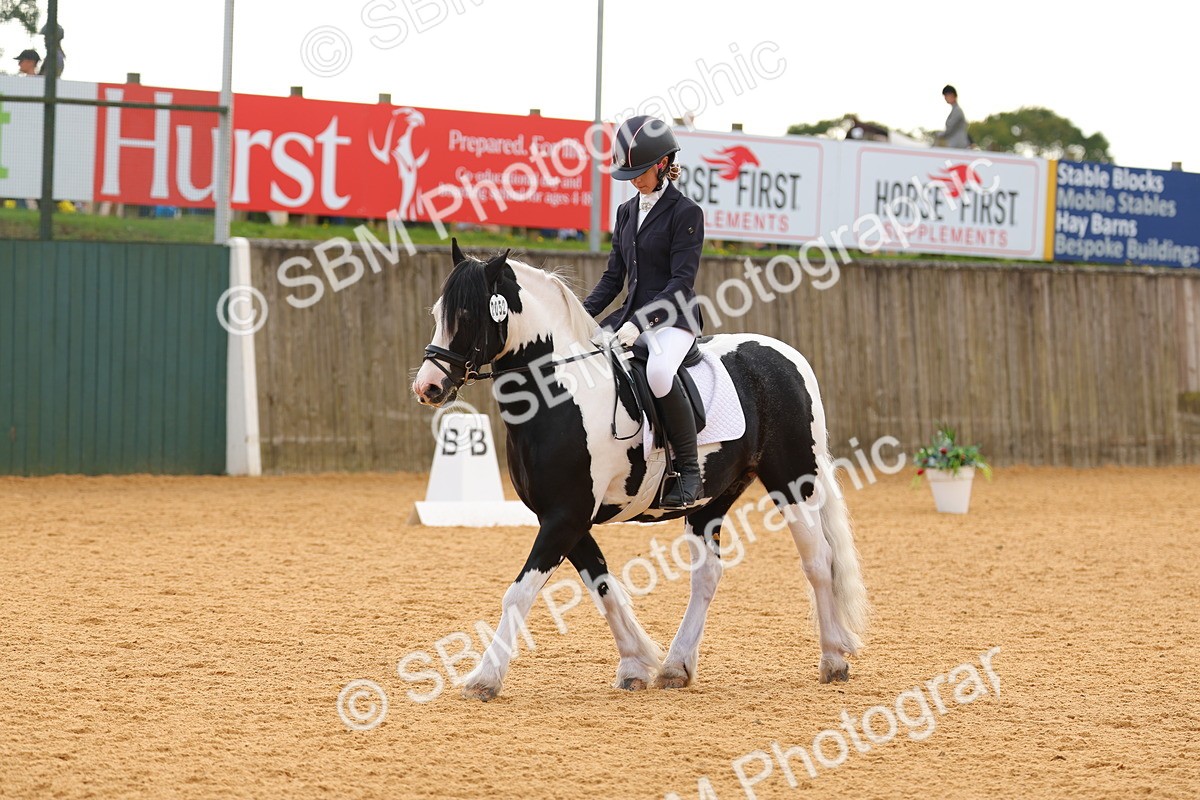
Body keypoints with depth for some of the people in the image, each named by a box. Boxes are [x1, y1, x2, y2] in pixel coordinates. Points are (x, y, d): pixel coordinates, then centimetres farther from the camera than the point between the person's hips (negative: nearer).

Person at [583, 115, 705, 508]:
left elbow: (681, 282, -15)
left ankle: (689, 470, -26)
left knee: (659, 372, -38)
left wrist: (639, 323, -25)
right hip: (632, 314, 8)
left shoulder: (686, 212, -8)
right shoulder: (627, 211, 14)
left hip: (672, 319, -8)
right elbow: (613, 276, 16)